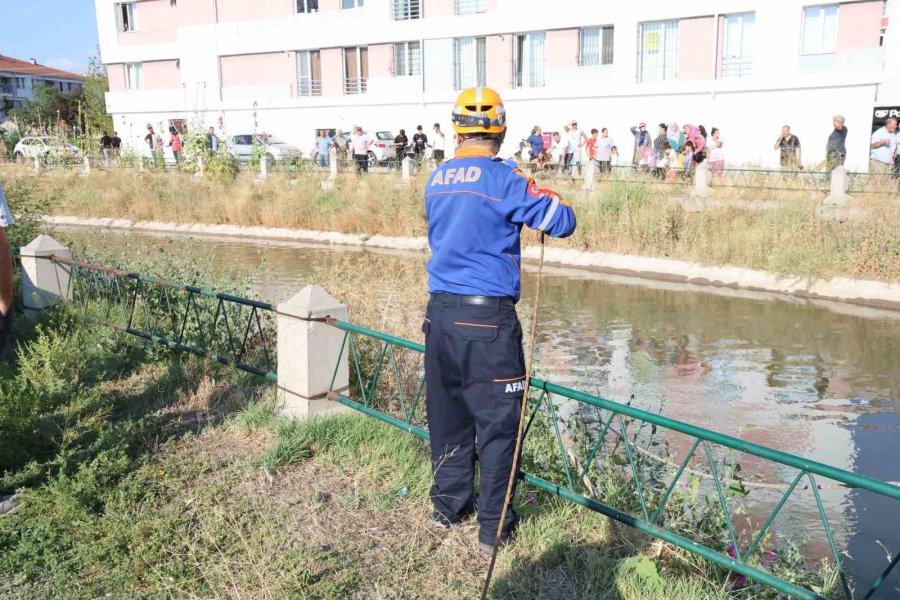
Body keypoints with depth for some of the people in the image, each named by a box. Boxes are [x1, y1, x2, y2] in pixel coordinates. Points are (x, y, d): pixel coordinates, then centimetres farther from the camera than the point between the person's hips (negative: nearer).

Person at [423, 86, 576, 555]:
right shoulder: (503, 179, -11)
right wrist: (546, 198, 11)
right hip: (488, 318, -6)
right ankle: (494, 526, 14)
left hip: (439, 312, 6)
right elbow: (562, 222, -10)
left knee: (447, 413, 17)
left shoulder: (436, 180, 9)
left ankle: (448, 504, 33)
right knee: (497, 421, 5)